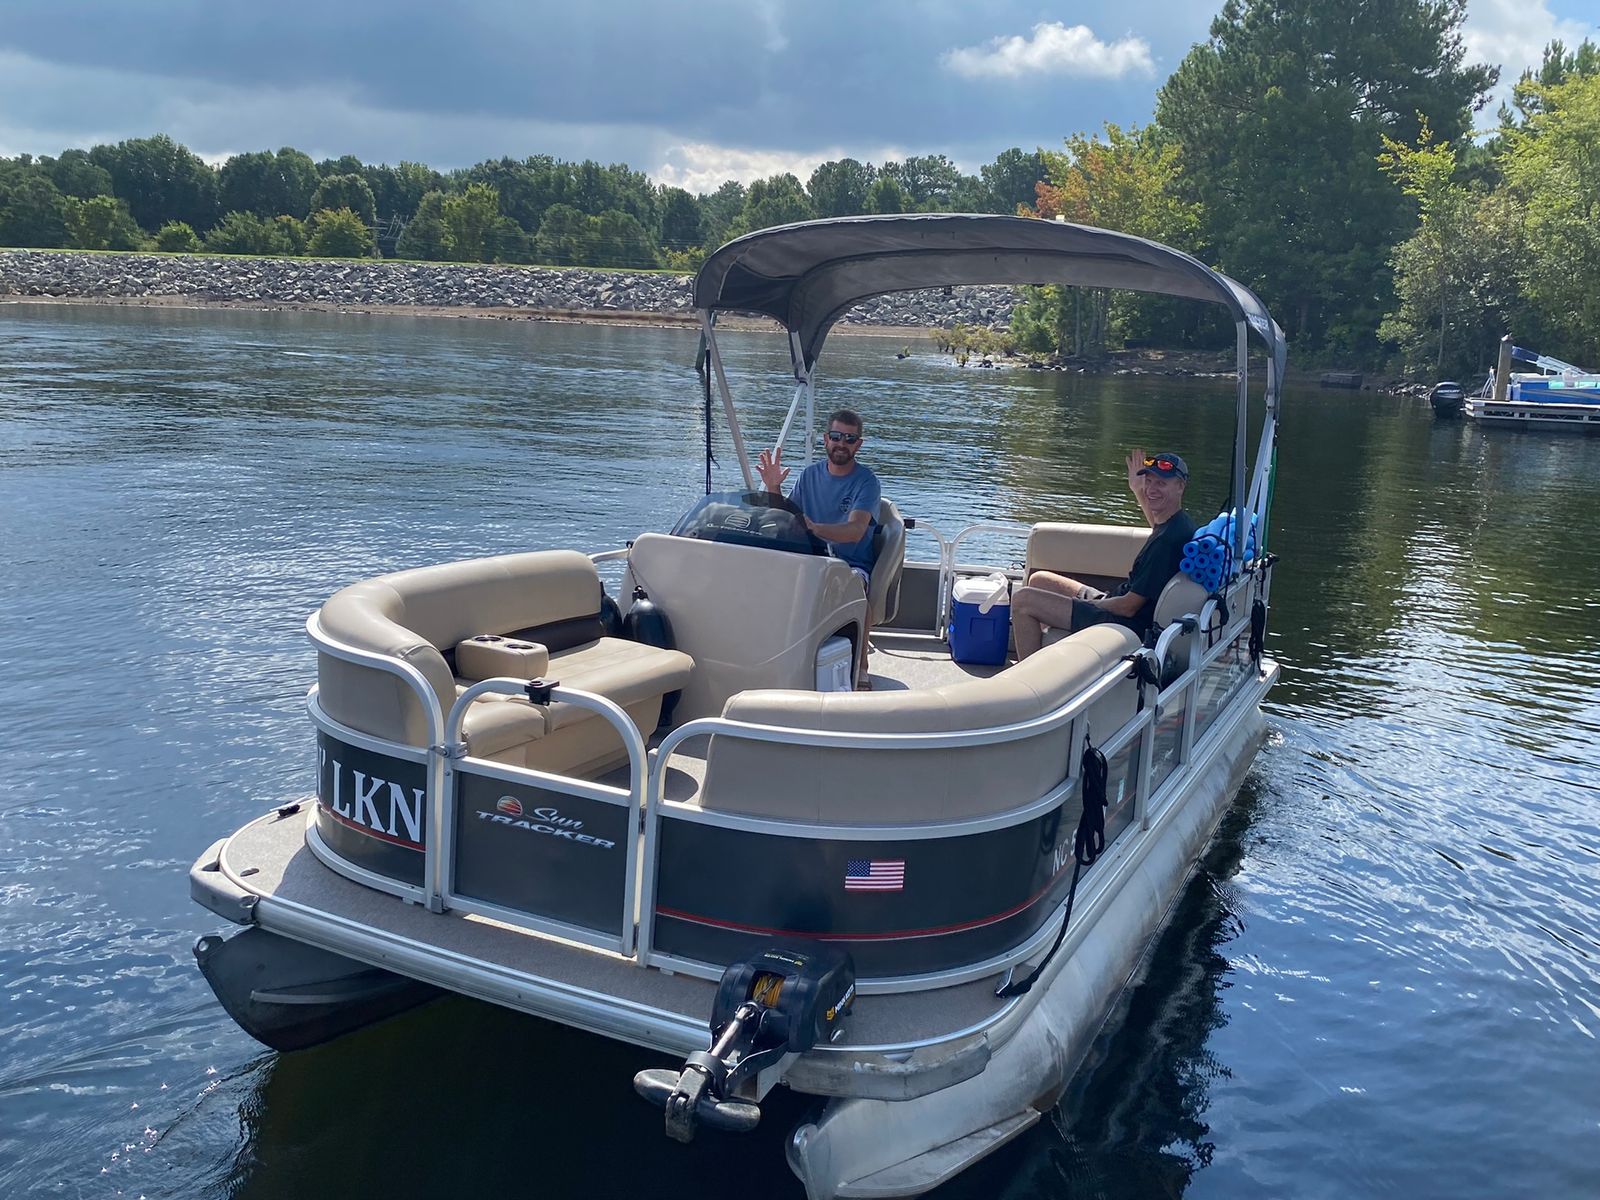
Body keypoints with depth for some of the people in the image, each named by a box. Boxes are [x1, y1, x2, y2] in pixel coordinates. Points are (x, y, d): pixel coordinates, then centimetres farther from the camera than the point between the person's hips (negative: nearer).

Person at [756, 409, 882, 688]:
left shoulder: (865, 481, -4)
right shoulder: (811, 474, 12)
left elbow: (855, 530, -21)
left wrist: (813, 528, -38)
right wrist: (773, 488, -4)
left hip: (852, 563, -4)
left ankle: (860, 667, -27)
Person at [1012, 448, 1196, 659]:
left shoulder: (1168, 539, -27)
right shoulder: (1177, 523, 4)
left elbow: (1129, 607, -25)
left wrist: (1090, 605, -9)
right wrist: (1137, 490, 29)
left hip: (1128, 623, -11)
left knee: (1023, 600, -14)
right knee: (1039, 580, 21)